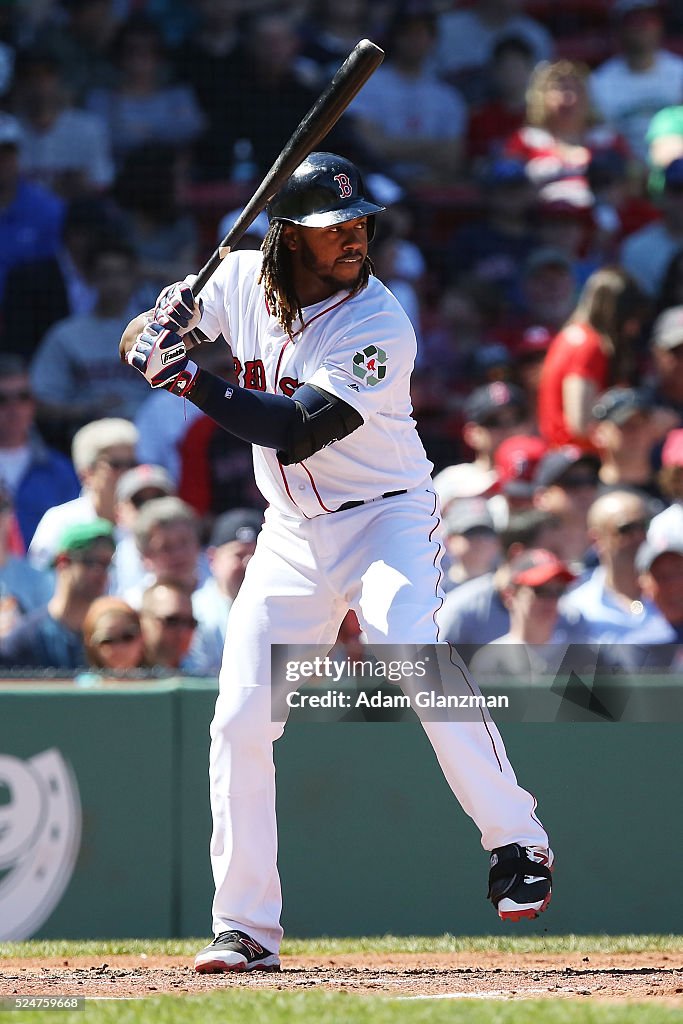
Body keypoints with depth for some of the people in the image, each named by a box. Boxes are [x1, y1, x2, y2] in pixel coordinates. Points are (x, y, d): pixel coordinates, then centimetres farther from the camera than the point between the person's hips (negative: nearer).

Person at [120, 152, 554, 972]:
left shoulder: (379, 328, -20)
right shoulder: (242, 282, -2)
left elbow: (294, 433, -28)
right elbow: (149, 334, 15)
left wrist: (191, 382, -26)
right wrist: (153, 330, -9)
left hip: (385, 517, -5)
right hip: (291, 535, 6)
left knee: (409, 654, -31)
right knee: (240, 721, -2)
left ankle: (517, 844, -23)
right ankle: (246, 928, 7)